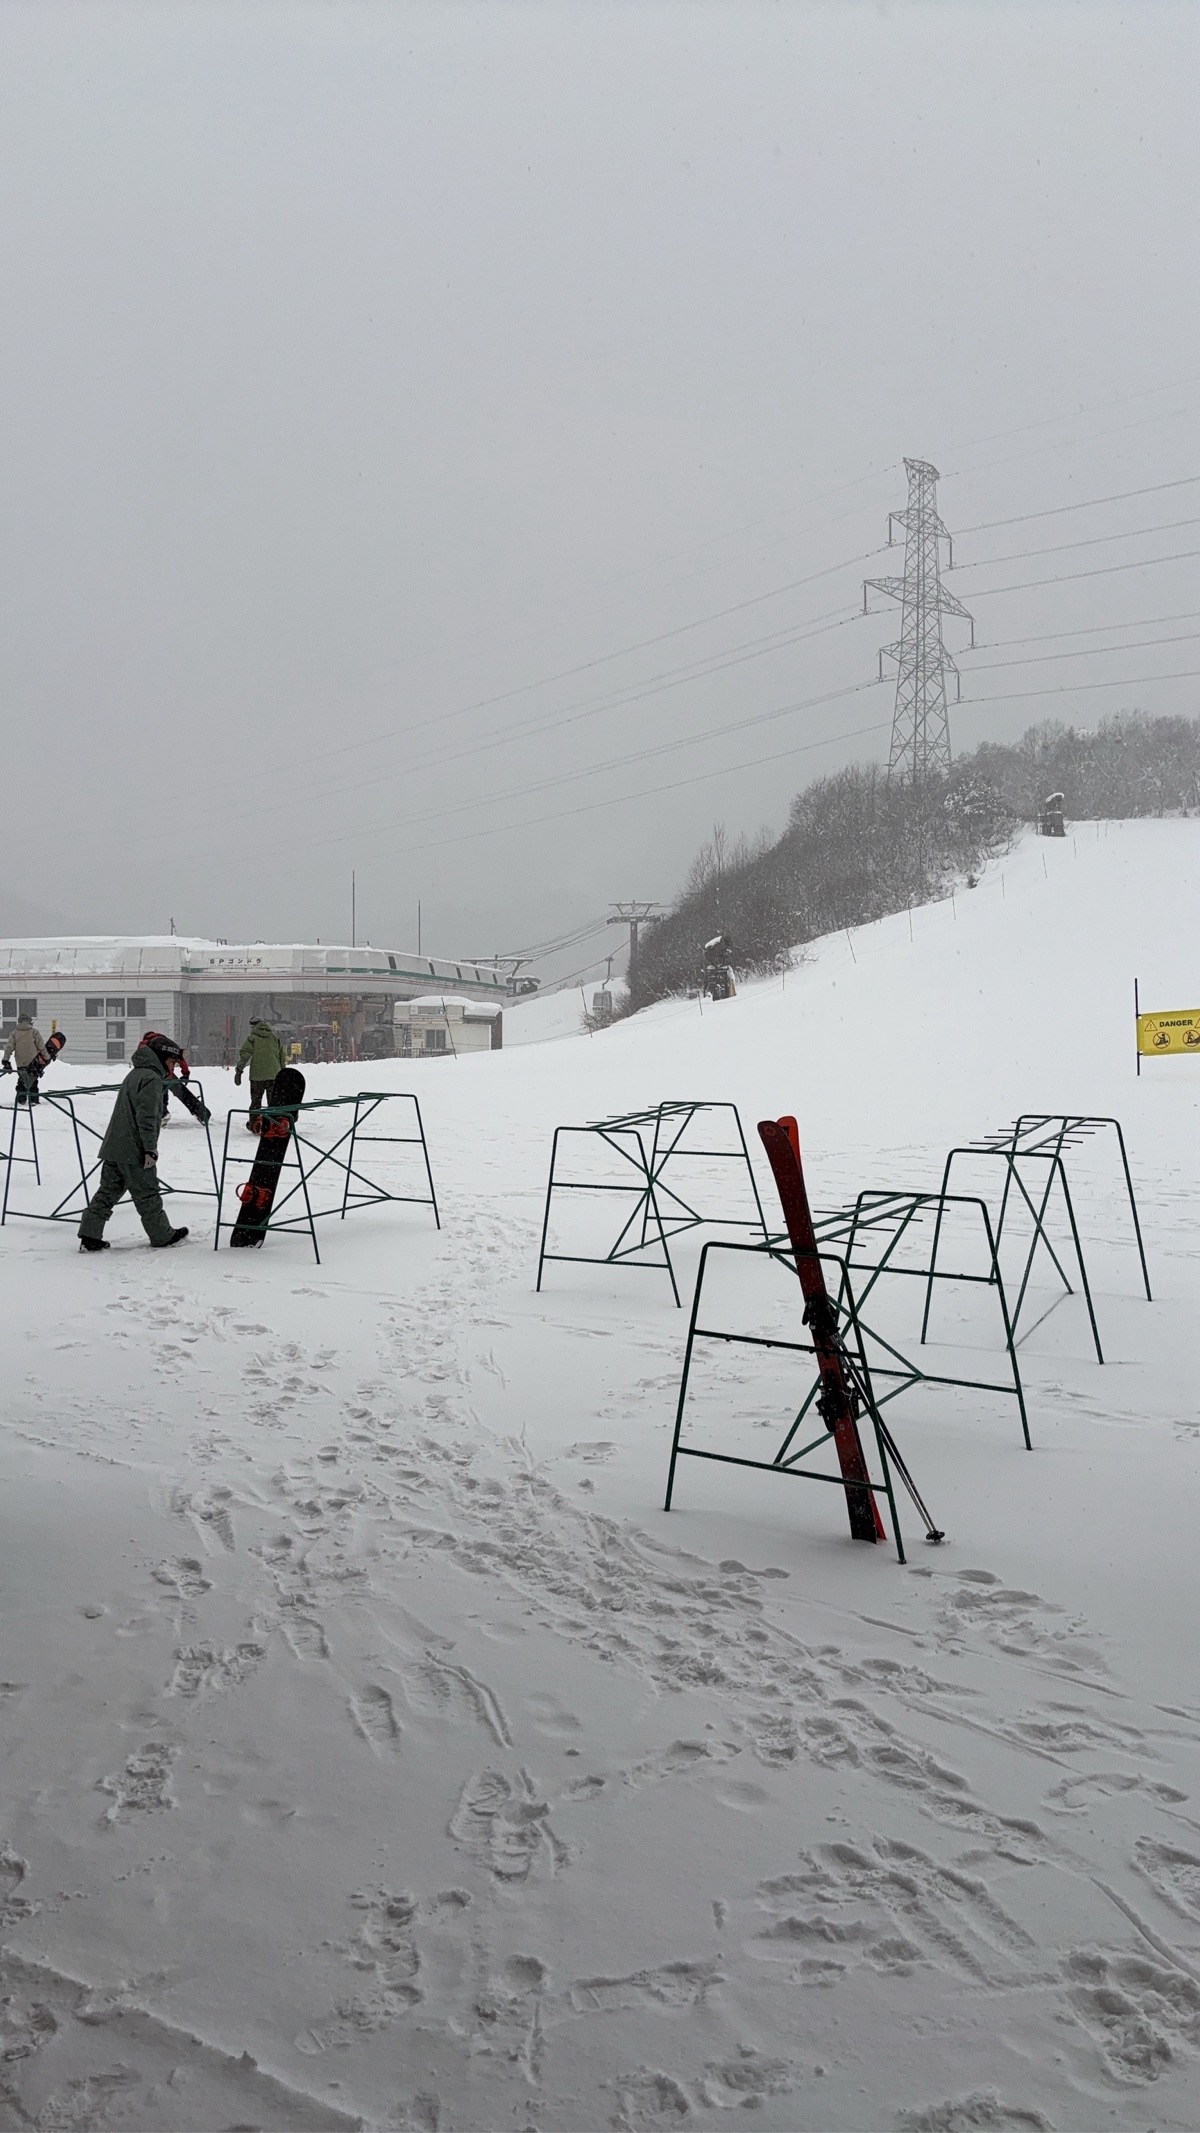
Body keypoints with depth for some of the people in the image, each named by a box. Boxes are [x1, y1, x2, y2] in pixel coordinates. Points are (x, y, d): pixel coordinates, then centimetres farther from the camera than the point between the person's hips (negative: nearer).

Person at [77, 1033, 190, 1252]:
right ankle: (162, 1236, 16)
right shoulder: (151, 1079, -13)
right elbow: (146, 1116, -20)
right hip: (134, 1151, -9)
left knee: (108, 1191, 8)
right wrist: (151, 1149, -21)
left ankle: (90, 1237, 5)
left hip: (113, 1148, 9)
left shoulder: (134, 1074, 19)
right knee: (147, 1194, 3)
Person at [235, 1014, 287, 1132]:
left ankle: (254, 1125, 12)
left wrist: (239, 1070, -10)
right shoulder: (274, 1037, 10)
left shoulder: (252, 1038, -2)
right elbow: (282, 1055, 14)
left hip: (257, 1075, -2)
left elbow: (244, 1055, -12)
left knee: (255, 1100, 10)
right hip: (274, 1075, 2)